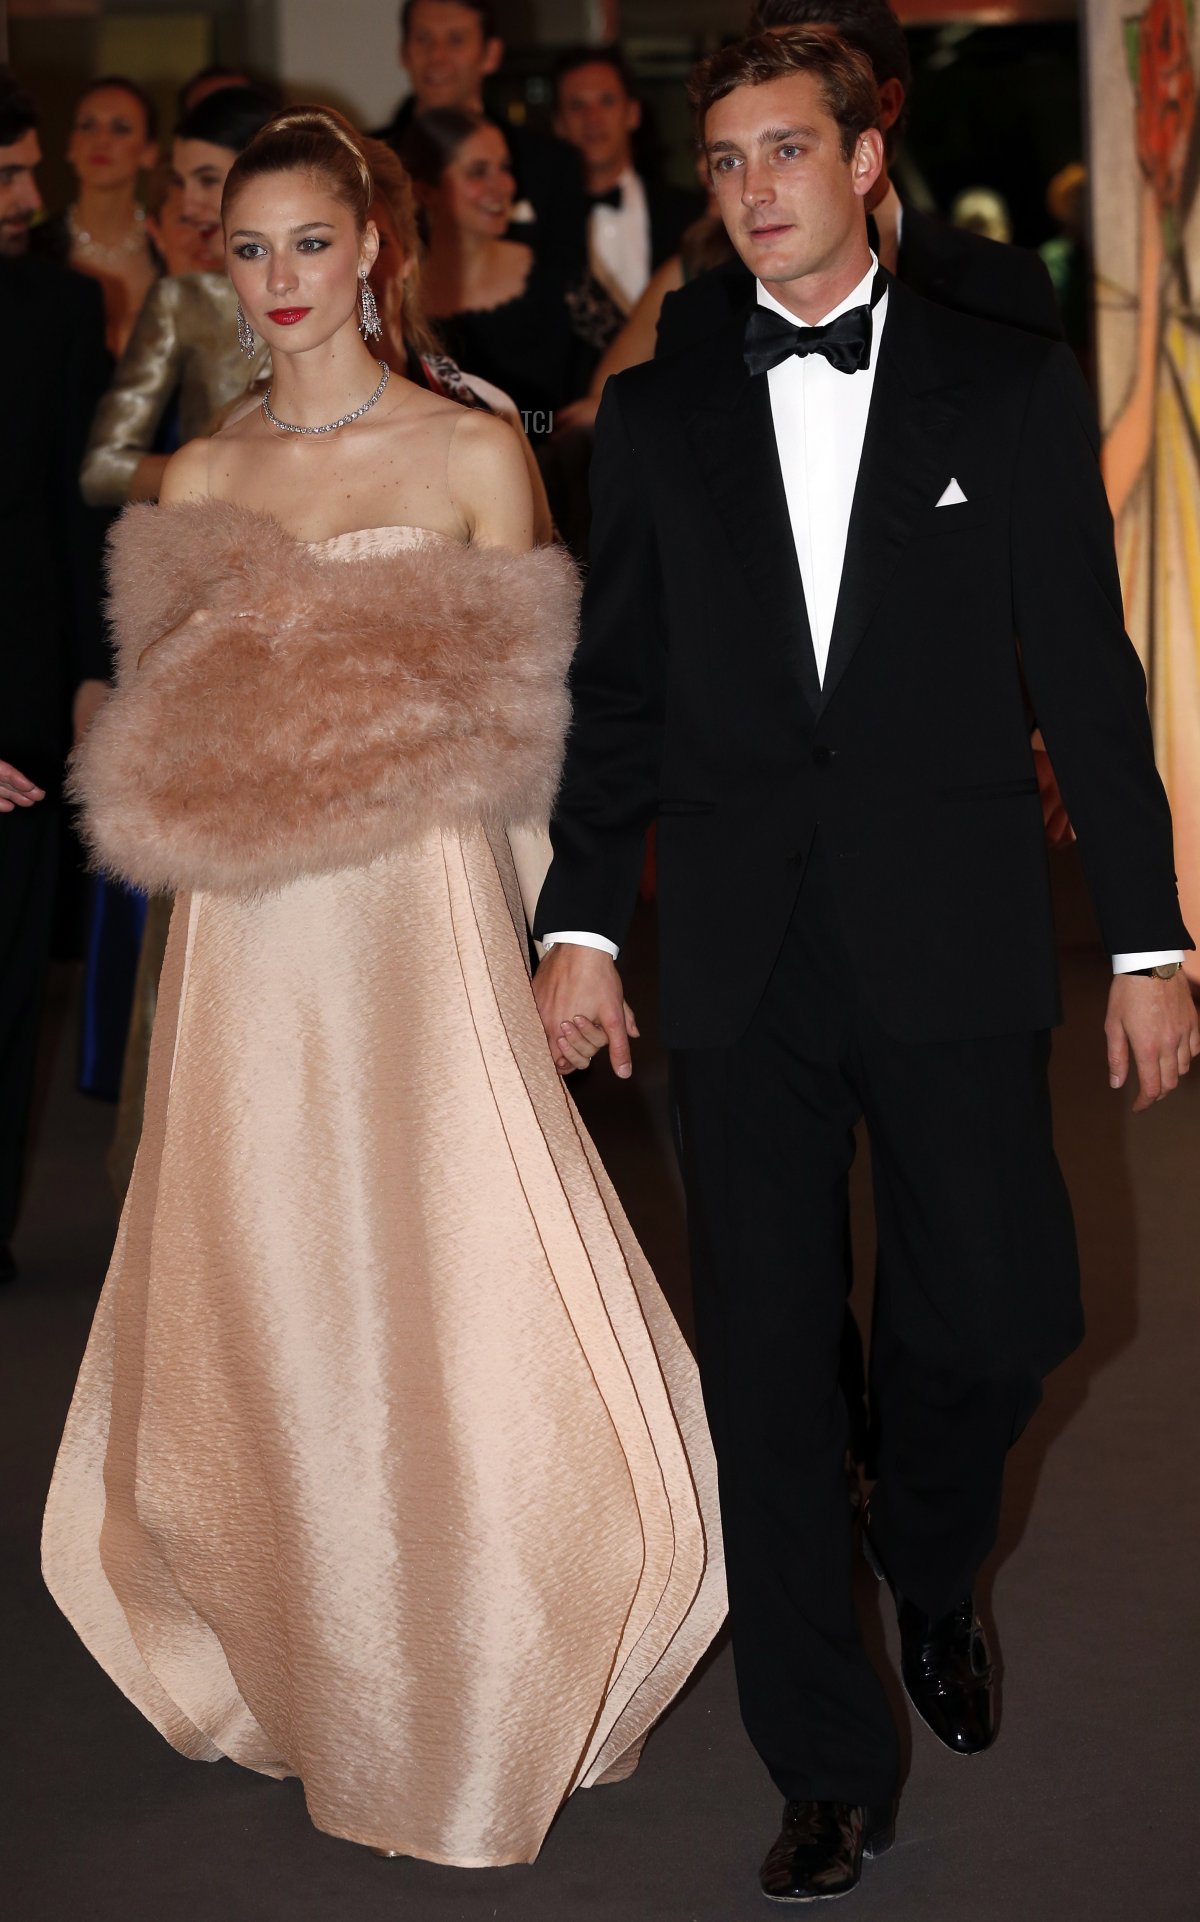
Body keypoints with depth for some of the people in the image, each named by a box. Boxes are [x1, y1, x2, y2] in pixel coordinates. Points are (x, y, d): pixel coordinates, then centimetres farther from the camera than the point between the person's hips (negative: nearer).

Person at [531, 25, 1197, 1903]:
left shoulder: (1013, 388, 4)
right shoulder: (657, 415, 9)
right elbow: (615, 687, 11)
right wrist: (578, 921, 2)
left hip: (954, 947, -1)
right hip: (744, 961, 1)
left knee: (998, 1311, -4)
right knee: (768, 1359, 3)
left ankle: (931, 1572, 31)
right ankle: (830, 1766, 16)